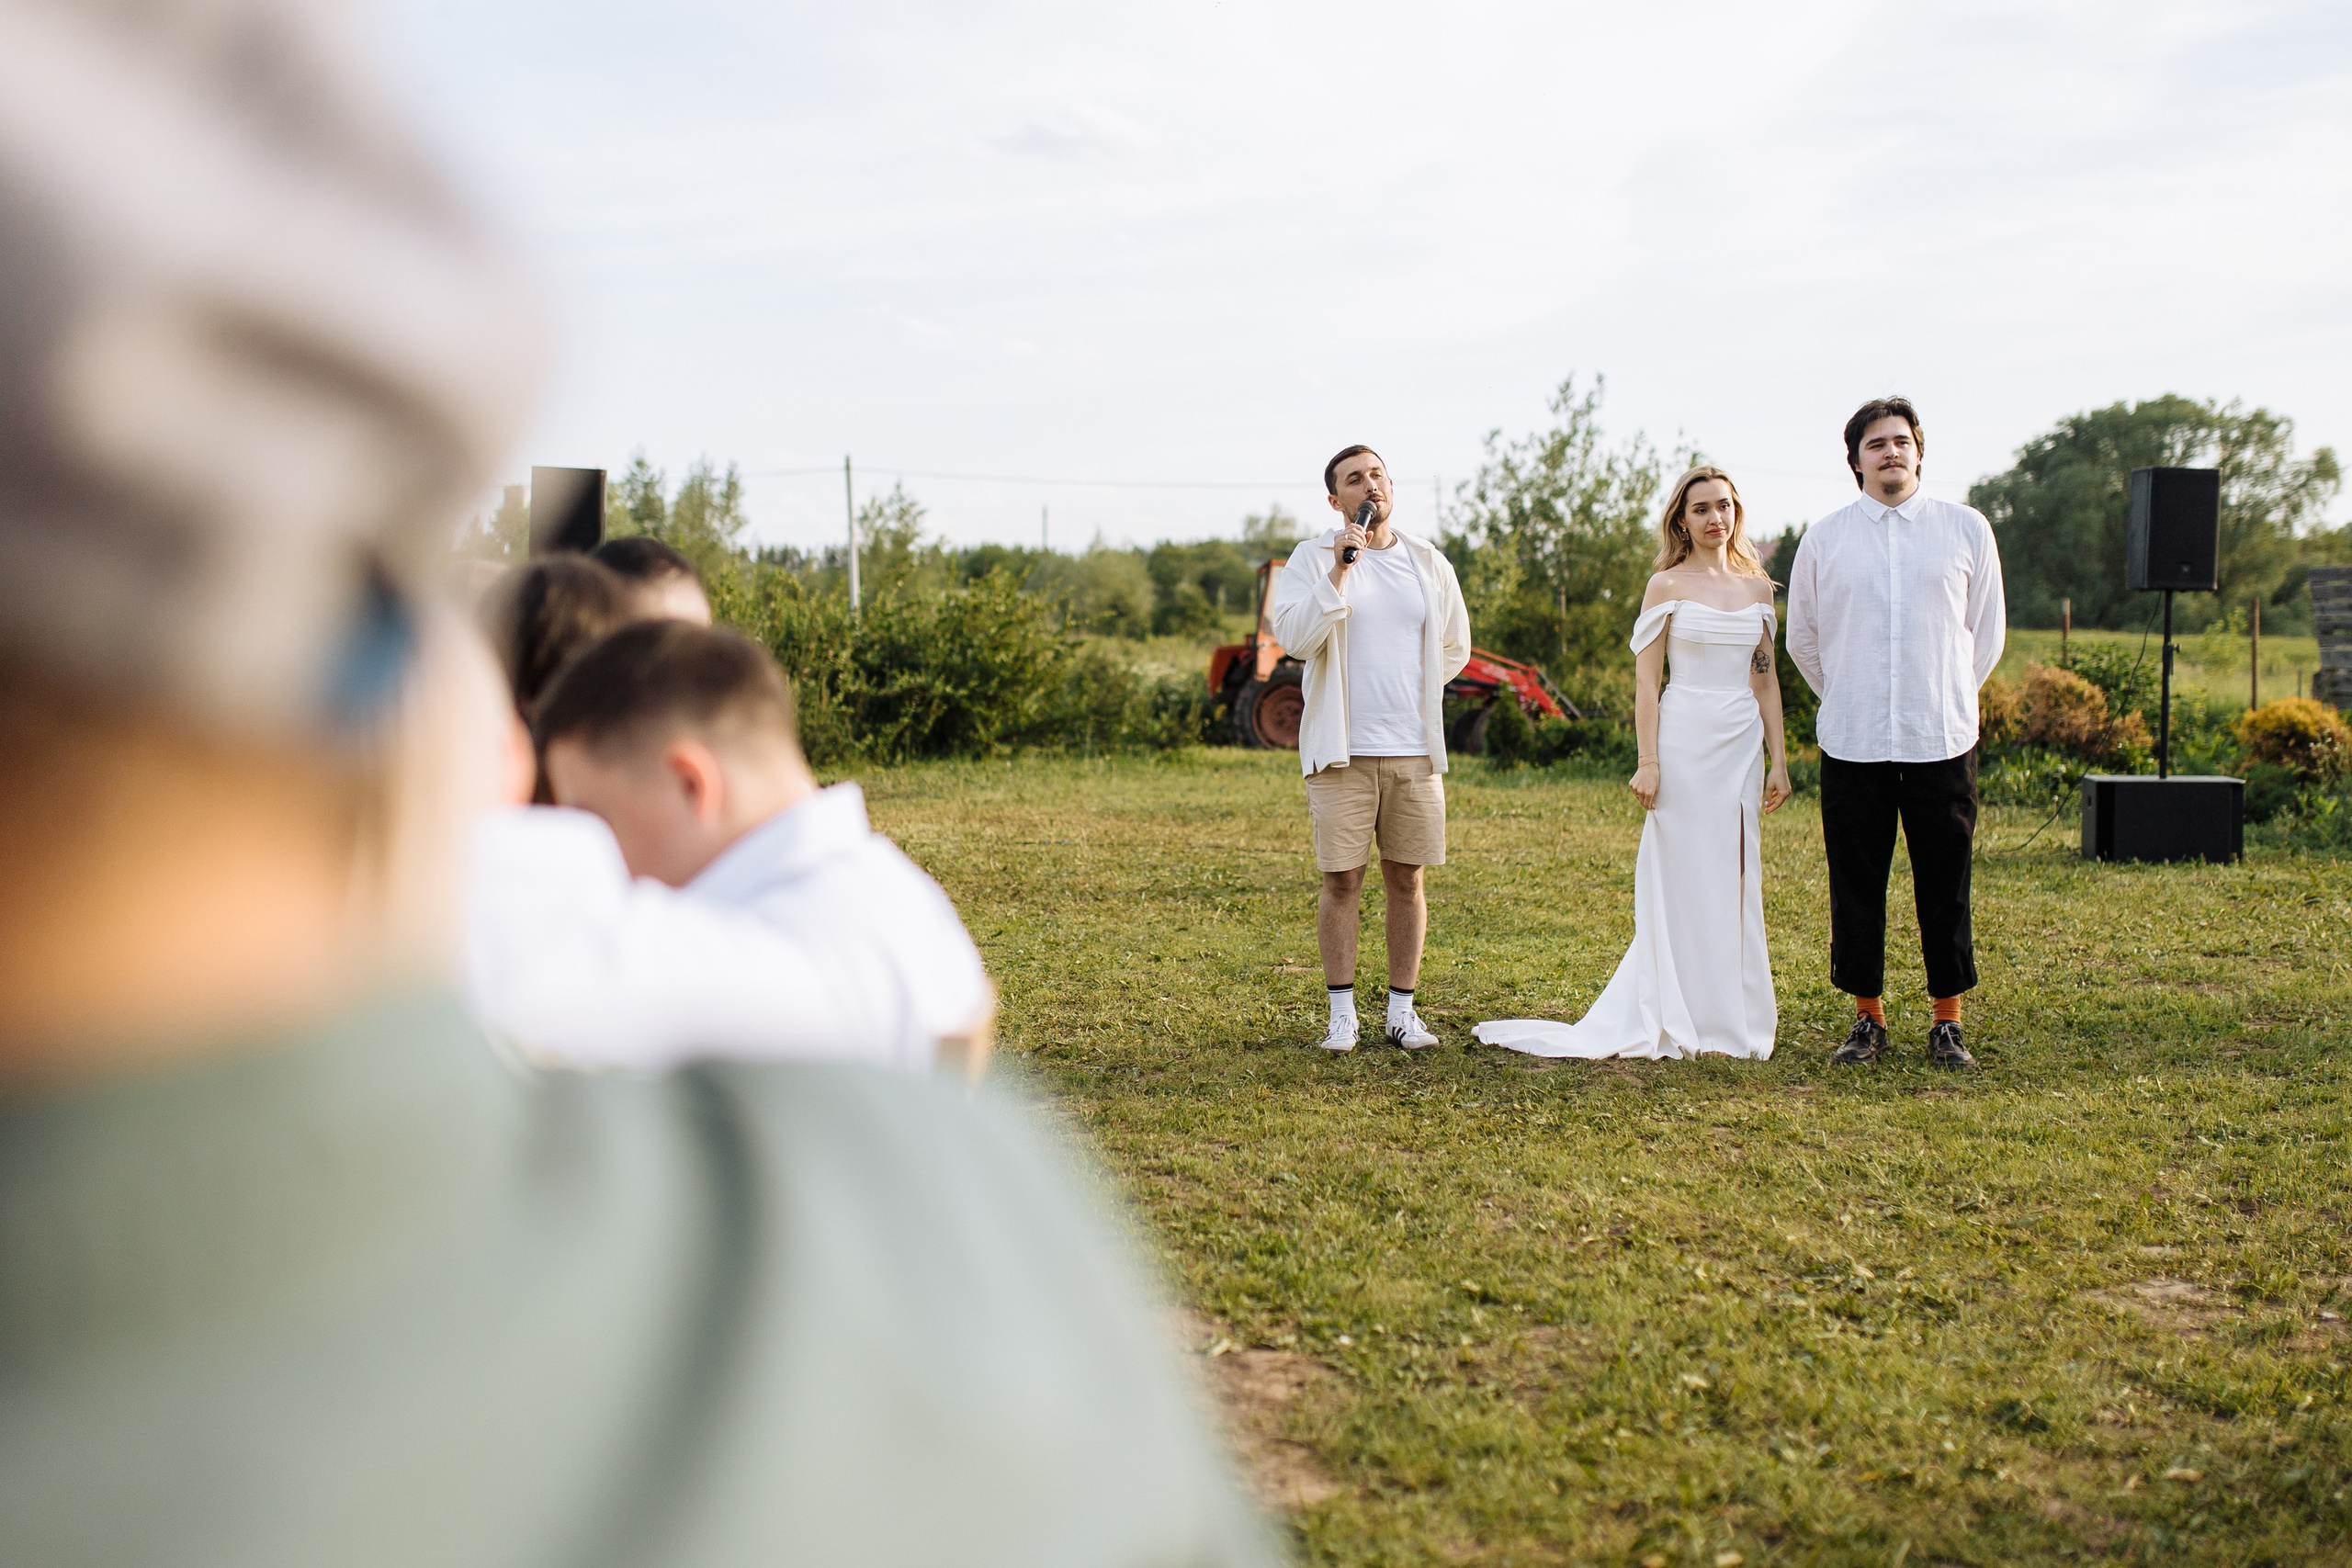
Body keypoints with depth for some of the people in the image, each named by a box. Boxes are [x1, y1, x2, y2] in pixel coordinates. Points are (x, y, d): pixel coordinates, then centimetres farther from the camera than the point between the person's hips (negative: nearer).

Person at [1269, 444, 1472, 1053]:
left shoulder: (1429, 563, 9)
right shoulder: (1313, 558, 0)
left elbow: (1454, 647, 21)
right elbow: (1293, 634, -14)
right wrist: (1339, 570, -19)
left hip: (1414, 751, 3)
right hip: (1343, 752, -3)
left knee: (1407, 881, 6)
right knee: (1342, 882, -1)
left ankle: (1402, 1009, 14)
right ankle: (1342, 1013, 8)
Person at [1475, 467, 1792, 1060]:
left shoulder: (1757, 587, 12)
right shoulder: (1668, 586, -1)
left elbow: (1766, 679, 14)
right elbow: (1646, 680, -4)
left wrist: (1779, 760, 9)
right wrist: (1648, 762, -12)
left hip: (1742, 745, 5)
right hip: (1685, 740, -4)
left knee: (1738, 881, 6)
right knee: (1684, 878, -2)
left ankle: (1735, 1018, 15)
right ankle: (1687, 1020, 5)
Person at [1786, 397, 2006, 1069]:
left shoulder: (1967, 529, 5)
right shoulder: (1824, 538, 5)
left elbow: (1986, 631, 15)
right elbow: (1802, 639, 17)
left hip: (1942, 738, 0)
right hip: (1852, 741, 0)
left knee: (1945, 887, 3)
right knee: (1856, 887, 5)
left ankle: (1948, 1023, 13)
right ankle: (1868, 1016, 17)